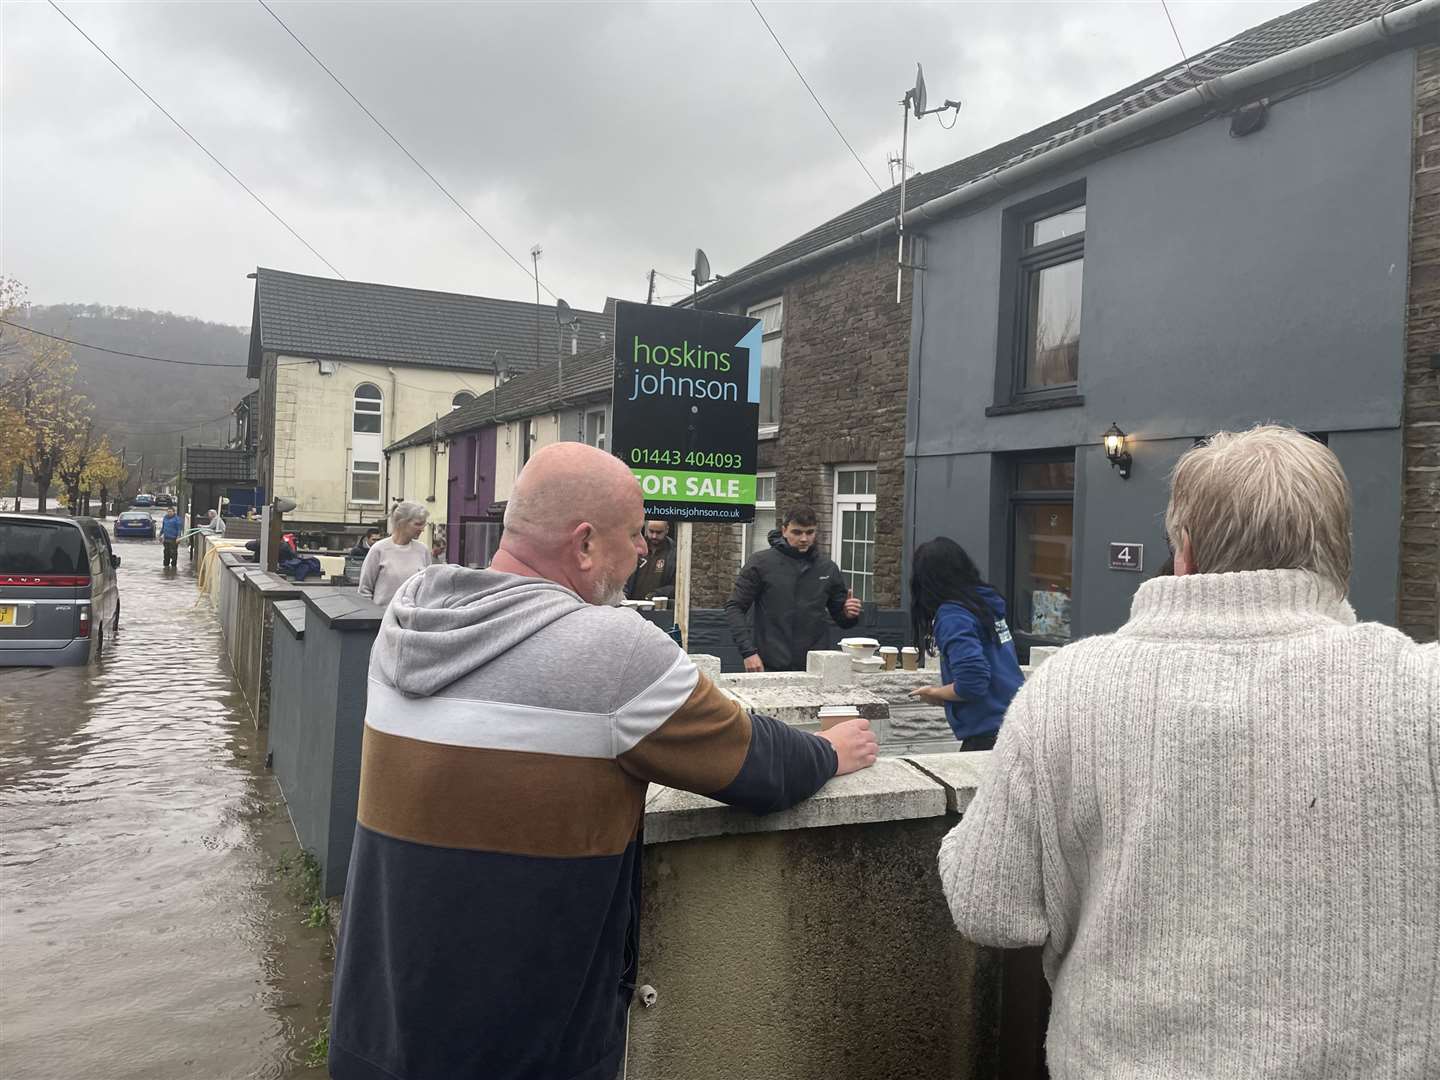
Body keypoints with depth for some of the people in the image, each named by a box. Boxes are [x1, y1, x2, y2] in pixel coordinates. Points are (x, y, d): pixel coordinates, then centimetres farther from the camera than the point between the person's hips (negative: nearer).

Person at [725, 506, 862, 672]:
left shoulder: (828, 569, 7)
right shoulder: (760, 563, -2)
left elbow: (841, 619, 16)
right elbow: (734, 608, -3)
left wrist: (849, 615, -7)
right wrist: (748, 651, -13)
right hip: (770, 666, -3)